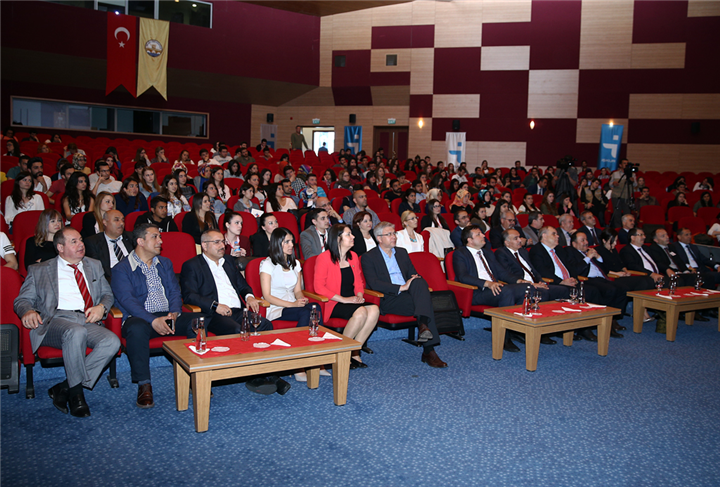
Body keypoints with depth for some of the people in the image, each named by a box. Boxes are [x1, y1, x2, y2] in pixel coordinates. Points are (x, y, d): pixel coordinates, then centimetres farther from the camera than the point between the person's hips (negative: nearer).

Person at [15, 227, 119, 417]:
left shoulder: (94, 266, 27)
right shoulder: (39, 271, 19)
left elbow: (108, 294, 26)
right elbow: (22, 300, 15)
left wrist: (102, 306, 1)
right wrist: (28, 311, -10)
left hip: (88, 322, 3)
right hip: (57, 320, -3)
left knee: (112, 342, -30)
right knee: (76, 332, -39)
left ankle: (64, 388, -20)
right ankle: (76, 393, -22)